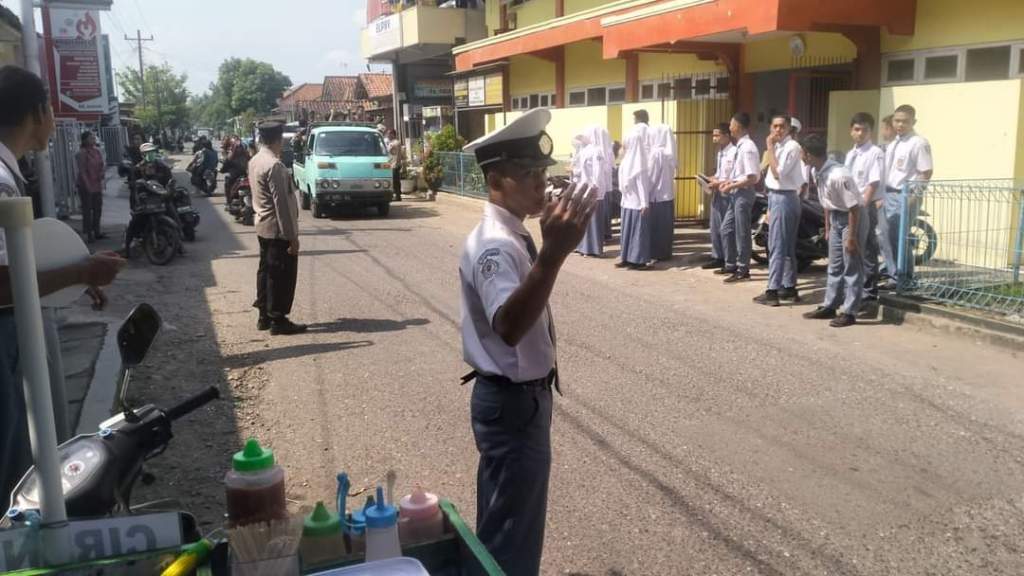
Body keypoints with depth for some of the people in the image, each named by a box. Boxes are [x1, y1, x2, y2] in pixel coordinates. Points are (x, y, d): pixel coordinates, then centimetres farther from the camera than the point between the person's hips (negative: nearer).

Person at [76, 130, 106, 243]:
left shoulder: (97, 151, 9)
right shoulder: (81, 153, -13)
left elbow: (103, 164, 17)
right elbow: (82, 171, -16)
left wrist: (103, 172, -5)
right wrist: (88, 186, -19)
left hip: (97, 185, 8)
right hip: (86, 187, -8)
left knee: (98, 209, 14)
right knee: (87, 210, -3)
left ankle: (97, 232, 25)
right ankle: (88, 234, 1)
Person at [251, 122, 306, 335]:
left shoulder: (255, 161, 9)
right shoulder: (274, 165, -20)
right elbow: (281, 202, -23)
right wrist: (292, 235, -20)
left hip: (262, 226, 10)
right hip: (278, 229, -9)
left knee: (266, 270, 15)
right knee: (282, 275, -2)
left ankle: (264, 316, 22)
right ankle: (278, 320, 3)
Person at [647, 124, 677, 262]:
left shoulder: (656, 153, -16)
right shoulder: (668, 153, 7)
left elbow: (650, 176, -15)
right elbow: (668, 174, 11)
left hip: (656, 195, -8)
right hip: (667, 194, 8)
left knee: (655, 226, 2)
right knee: (665, 225, 12)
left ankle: (657, 253, 7)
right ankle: (665, 252, 17)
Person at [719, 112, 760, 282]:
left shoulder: (747, 147, -18)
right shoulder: (741, 146, 10)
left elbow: (752, 178, -23)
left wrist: (731, 186, -16)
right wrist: (729, 182, 8)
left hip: (743, 194, -10)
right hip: (736, 194, 10)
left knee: (742, 233, -1)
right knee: (726, 229, 15)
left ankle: (743, 270, 9)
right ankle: (731, 265, 26)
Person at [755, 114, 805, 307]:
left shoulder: (792, 147, -13)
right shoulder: (779, 146, 15)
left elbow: (778, 173, -22)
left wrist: (770, 148, -17)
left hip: (783, 198, -10)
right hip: (775, 197, 10)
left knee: (777, 247, -10)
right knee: (786, 247, 13)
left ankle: (772, 291, -9)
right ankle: (789, 288, 19)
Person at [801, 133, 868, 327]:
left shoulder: (838, 175, -30)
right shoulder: (817, 173, -5)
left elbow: (853, 208, -25)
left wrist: (852, 237, -21)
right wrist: (827, 227, 13)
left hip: (853, 217, -9)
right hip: (836, 217, 9)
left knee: (852, 266, -1)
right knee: (834, 265, 15)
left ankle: (850, 312, 7)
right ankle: (829, 306, 25)